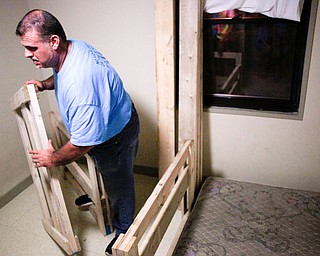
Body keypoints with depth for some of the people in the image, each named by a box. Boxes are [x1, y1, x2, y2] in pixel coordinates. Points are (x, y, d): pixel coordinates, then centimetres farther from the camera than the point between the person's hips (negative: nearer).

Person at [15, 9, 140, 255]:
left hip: (116, 134, -9)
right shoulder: (72, 46, -10)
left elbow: (84, 142, -35)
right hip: (103, 121, 9)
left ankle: (124, 230, 38)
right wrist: (44, 84, -3)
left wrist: (53, 159, -18)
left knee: (118, 182, 13)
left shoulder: (78, 83, -41)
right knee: (103, 170, 32)